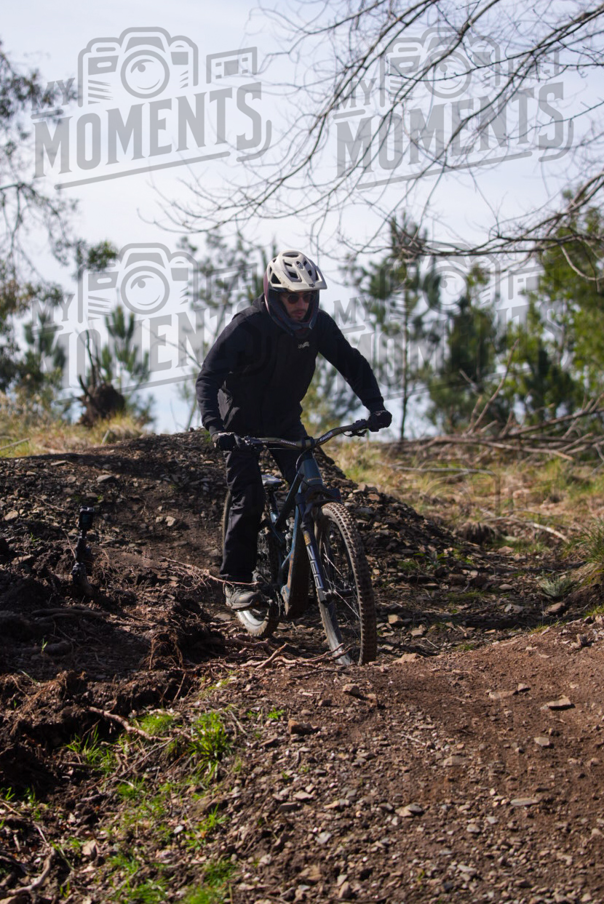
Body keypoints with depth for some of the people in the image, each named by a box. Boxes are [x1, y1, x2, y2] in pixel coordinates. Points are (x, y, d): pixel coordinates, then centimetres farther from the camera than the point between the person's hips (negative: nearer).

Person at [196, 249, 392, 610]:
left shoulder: (318, 324, -16)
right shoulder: (248, 327, -29)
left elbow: (352, 362, -5)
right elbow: (208, 379, -34)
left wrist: (375, 405, -20)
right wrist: (215, 427, -49)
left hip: (286, 421, 4)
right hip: (243, 424, -4)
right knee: (249, 500, -14)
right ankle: (236, 582, -1)